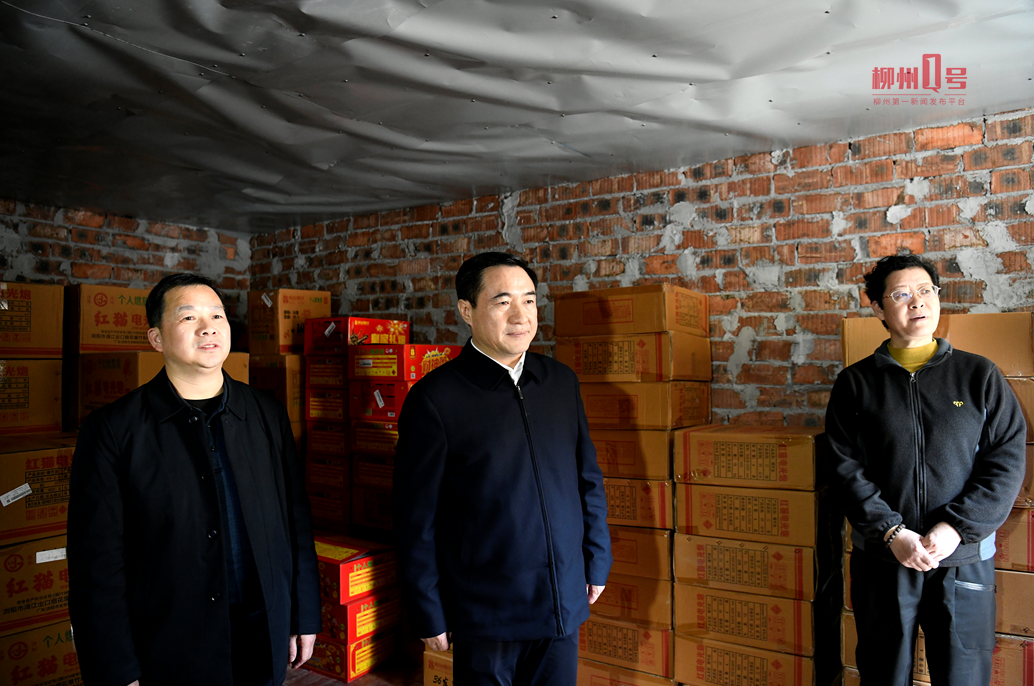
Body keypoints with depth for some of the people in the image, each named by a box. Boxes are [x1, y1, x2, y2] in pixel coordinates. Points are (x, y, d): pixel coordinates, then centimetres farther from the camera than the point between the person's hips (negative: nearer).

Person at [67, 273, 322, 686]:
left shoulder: (268, 415, 0)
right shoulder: (112, 430, -10)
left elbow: (296, 523, 3)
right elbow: (97, 562, -9)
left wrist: (305, 617, 5)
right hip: (169, 652, -2)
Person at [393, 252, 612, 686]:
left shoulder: (561, 381, 1)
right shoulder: (435, 398, -14)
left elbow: (588, 479, 9)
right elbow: (417, 517, -10)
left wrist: (597, 560, 10)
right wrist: (429, 614, -6)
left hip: (565, 601, 5)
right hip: (484, 613, -4)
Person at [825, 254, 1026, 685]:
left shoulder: (979, 375, 5)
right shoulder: (856, 383, 2)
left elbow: (1006, 460, -2)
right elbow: (847, 469, -3)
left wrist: (955, 528, -12)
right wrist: (893, 533, -13)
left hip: (965, 557, 1)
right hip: (881, 558, 0)